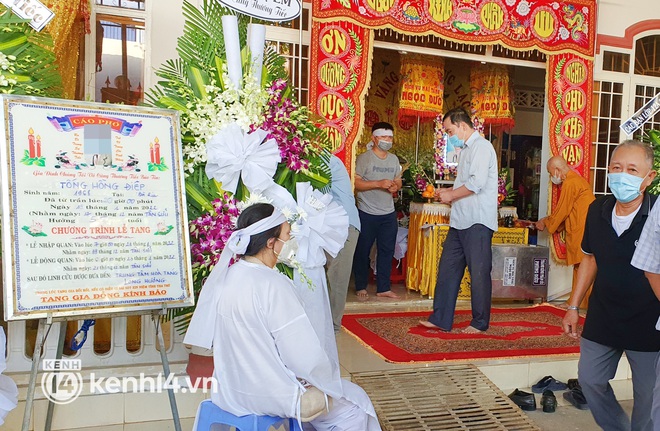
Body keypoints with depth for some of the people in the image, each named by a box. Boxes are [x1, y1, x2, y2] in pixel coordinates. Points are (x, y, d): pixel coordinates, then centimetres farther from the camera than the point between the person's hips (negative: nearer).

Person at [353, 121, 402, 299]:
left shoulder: (394, 159, 12)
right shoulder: (364, 158, -8)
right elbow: (355, 183, -16)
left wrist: (395, 186, -4)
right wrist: (379, 184, -24)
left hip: (389, 213, 6)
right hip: (367, 213, -5)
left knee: (387, 251, 9)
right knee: (363, 251, 6)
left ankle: (383, 288, 19)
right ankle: (361, 286, 21)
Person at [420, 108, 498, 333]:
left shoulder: (481, 146, -10)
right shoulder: (466, 149, 20)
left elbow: (477, 183, -21)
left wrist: (451, 195, -10)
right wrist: (449, 192, 10)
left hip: (477, 221, -10)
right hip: (460, 221, 10)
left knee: (479, 273, 1)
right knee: (448, 269, 9)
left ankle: (480, 323, 13)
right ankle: (441, 319, 15)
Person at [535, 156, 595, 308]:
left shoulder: (570, 183, -12)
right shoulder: (577, 180, 19)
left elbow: (562, 210, -9)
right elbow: (566, 211, 21)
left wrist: (546, 223, 6)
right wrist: (549, 220, 17)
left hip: (583, 232, -10)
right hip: (582, 232, 10)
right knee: (579, 267, 13)